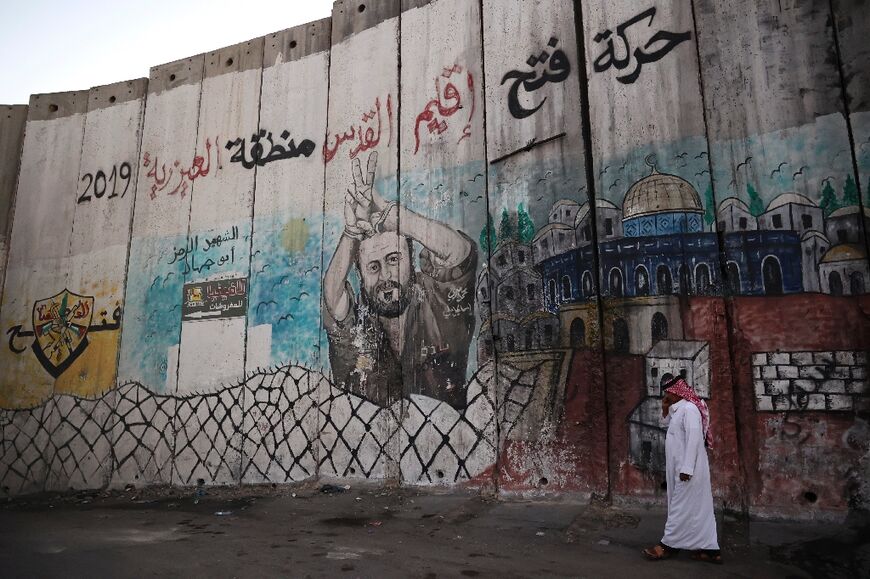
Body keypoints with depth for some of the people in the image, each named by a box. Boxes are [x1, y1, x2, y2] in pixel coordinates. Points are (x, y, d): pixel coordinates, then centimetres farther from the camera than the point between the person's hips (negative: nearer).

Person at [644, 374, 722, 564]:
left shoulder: (689, 408, -17)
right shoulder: (678, 409, 13)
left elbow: (693, 439, -23)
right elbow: (666, 422, 31)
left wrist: (687, 468, -24)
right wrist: (665, 408, 11)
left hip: (688, 469, -10)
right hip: (682, 468, 10)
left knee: (681, 508, 0)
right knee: (699, 508, 11)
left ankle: (669, 546, 7)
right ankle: (710, 549, 15)